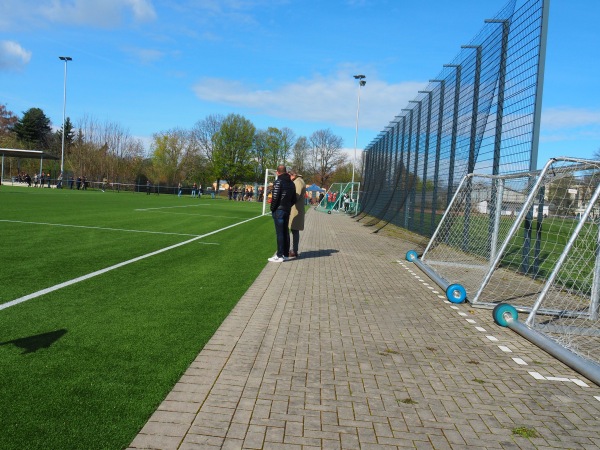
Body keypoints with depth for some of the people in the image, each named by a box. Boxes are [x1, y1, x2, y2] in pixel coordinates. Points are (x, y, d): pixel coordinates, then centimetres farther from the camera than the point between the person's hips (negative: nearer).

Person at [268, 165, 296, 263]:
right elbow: (294, 199, 13)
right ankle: (286, 254, 18)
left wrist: (272, 209, -5)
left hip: (279, 210, -7)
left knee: (279, 233, -6)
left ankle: (280, 256, -4)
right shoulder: (291, 183, 11)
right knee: (286, 232, 12)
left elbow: (275, 197, -16)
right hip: (287, 210, 7)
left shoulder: (278, 182, -11)